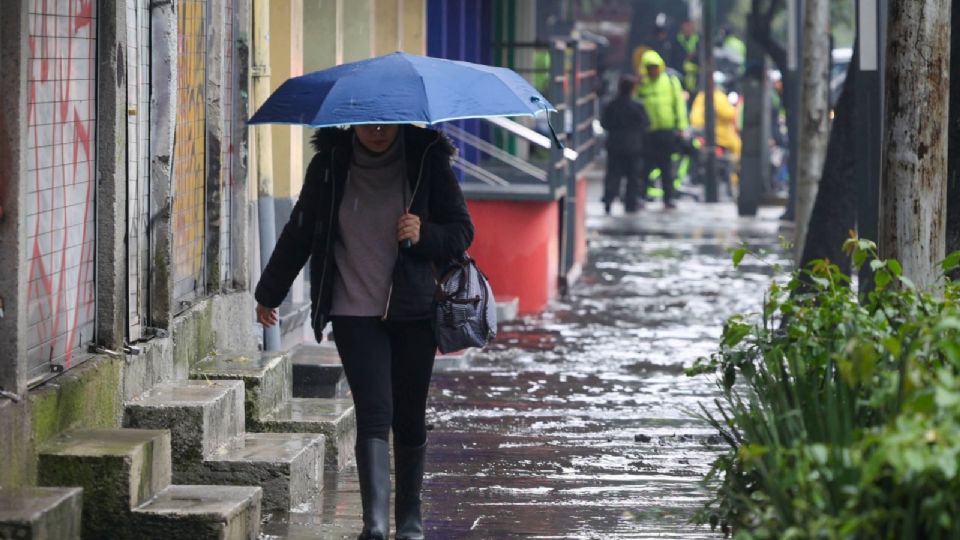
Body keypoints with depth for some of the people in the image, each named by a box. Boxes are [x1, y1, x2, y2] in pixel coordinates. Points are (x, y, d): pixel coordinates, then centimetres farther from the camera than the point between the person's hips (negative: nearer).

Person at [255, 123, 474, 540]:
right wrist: (269, 294, 20)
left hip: (413, 312, 1)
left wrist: (424, 236, -19)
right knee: (374, 412, -15)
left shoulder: (426, 160, -2)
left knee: (410, 419, 7)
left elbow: (462, 231, 2)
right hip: (354, 312, -1)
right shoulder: (330, 165, 0)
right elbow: (300, 232, 12)